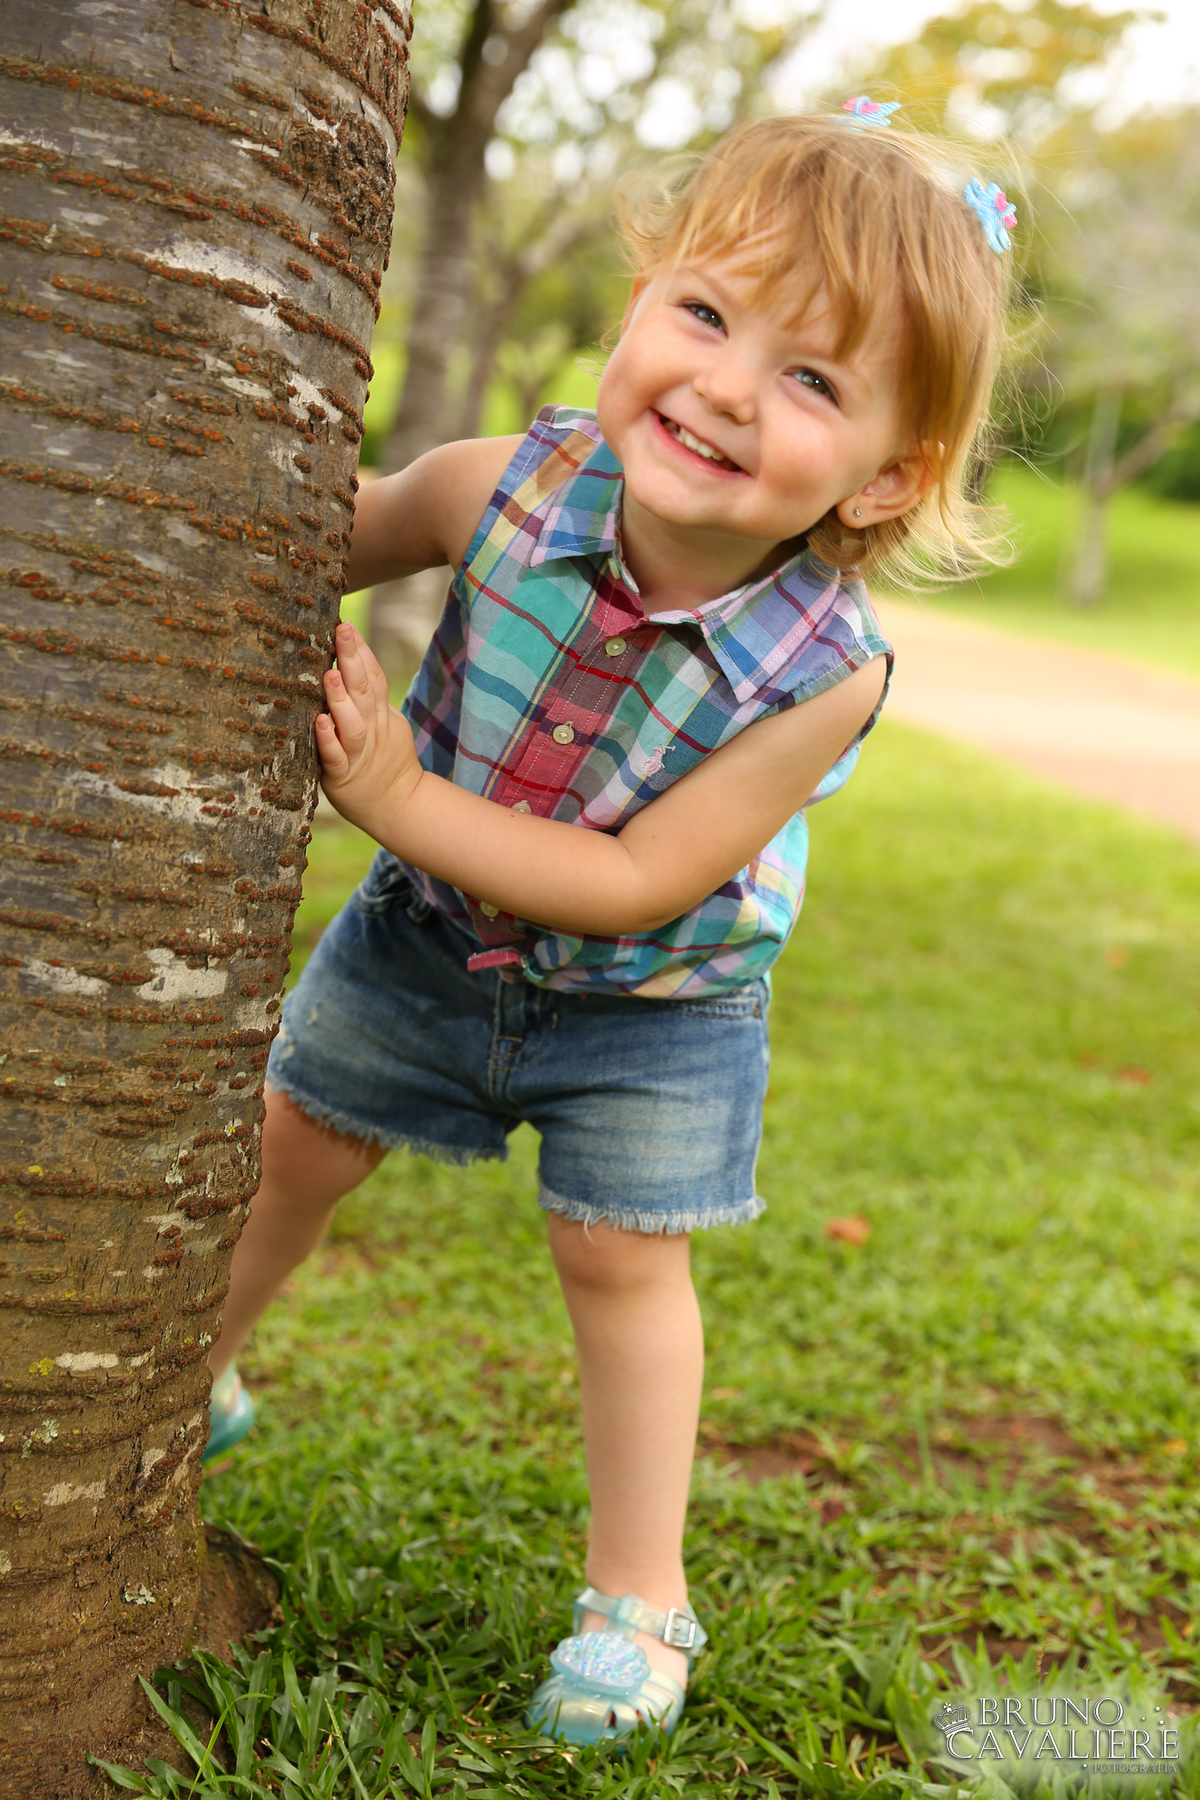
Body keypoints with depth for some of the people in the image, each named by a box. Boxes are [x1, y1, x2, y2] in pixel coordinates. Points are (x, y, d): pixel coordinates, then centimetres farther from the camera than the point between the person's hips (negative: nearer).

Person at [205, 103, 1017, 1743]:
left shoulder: (827, 673, -34)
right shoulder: (511, 486, -27)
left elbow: (639, 883, -30)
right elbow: (352, 530, -3)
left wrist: (403, 801, -34)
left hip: (651, 1001, -3)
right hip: (430, 927, 4)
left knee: (622, 1257, 1)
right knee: (294, 1138, 15)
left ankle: (639, 1594, 23)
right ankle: (191, 1375, 45)